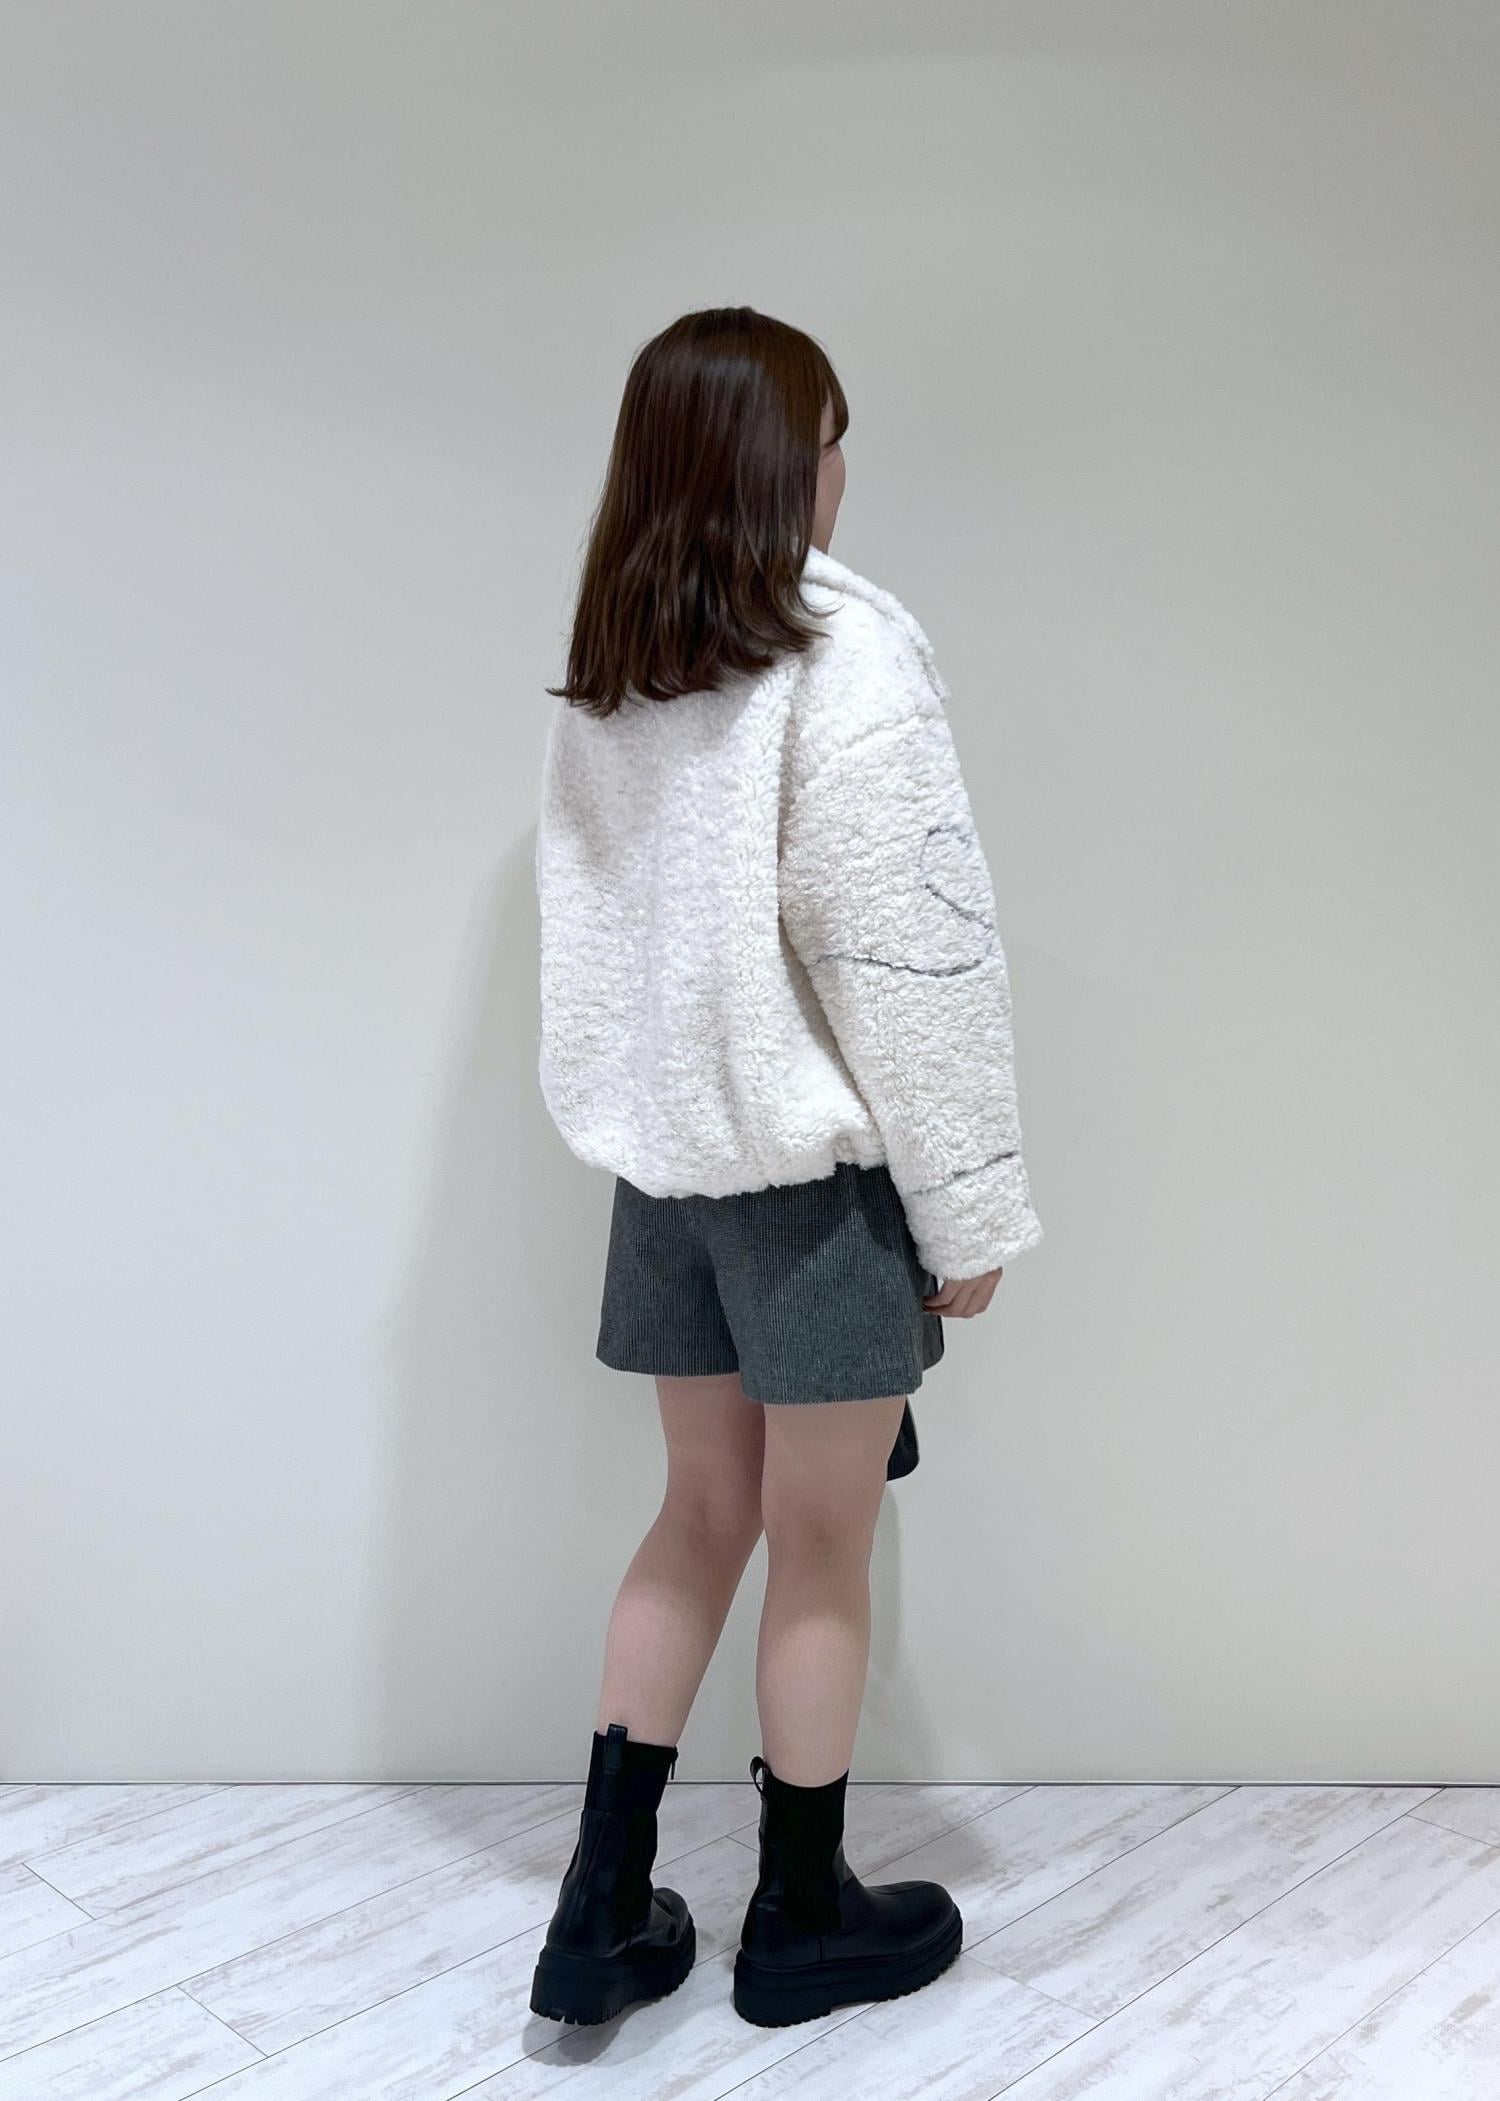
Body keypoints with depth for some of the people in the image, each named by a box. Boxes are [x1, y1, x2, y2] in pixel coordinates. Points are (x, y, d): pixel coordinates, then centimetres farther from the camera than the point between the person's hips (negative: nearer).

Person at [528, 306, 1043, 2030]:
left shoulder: (601, 685, 5)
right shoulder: (845, 660, -16)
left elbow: (590, 932, 9)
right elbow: (912, 962, -17)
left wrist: (650, 1121, 15)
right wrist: (970, 1210, -10)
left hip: (663, 1157, 7)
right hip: (816, 1163, -6)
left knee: (704, 1511, 18)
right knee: (823, 1548, 9)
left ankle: (601, 1912, 24)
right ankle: (803, 1920, 27)